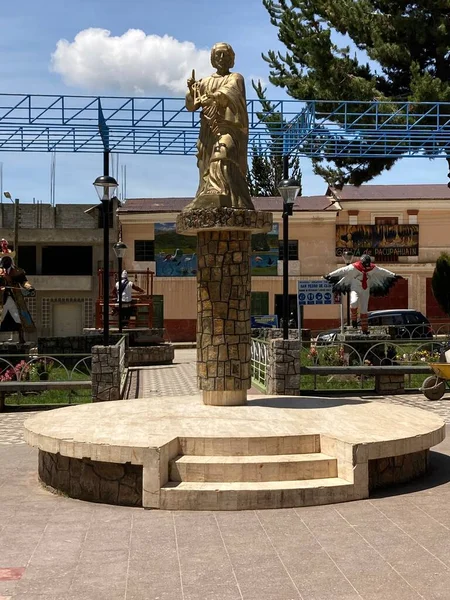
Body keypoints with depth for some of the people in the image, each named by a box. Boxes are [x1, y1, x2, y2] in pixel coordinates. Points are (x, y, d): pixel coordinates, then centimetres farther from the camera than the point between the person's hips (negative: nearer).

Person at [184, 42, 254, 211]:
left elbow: (227, 92, -14)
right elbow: (191, 106, 12)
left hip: (228, 129, -5)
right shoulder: (205, 82, 22)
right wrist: (191, 90, -9)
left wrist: (211, 97, -34)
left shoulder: (235, 78, 9)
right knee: (207, 170, -2)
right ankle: (207, 201, -4)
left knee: (222, 160, -26)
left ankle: (219, 199, -39)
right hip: (208, 132, 5)